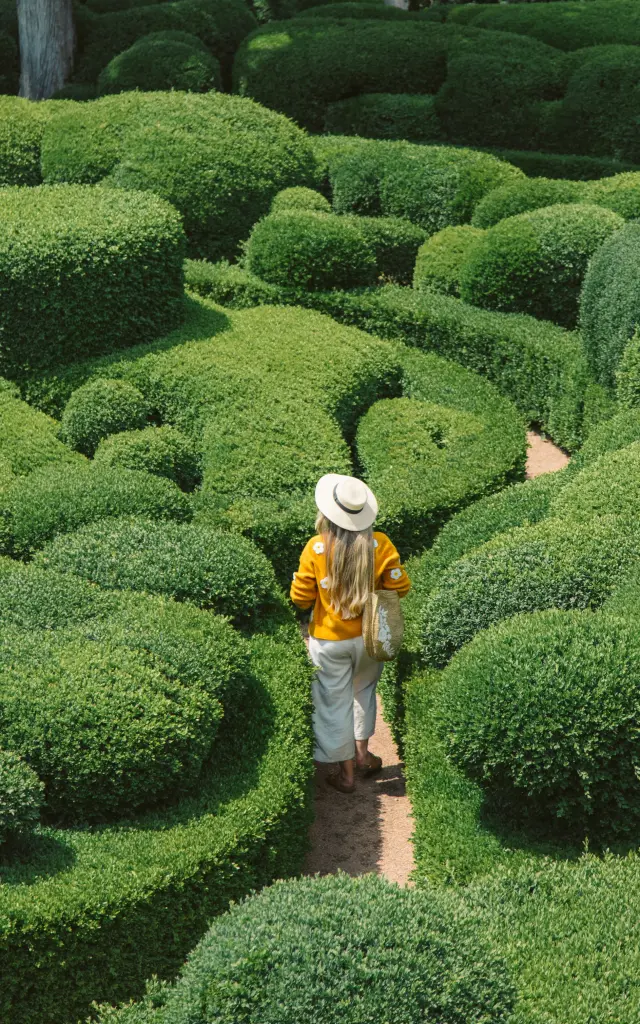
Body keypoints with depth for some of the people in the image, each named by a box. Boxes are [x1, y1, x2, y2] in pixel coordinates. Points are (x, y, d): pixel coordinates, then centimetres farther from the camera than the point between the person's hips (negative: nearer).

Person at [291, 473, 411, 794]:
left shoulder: (316, 548, -21)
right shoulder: (380, 544, -17)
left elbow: (301, 598, -13)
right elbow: (400, 587, -9)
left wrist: (298, 578, 9)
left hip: (329, 641, -2)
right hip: (369, 636, 2)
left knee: (335, 702, 13)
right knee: (364, 690, 29)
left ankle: (346, 773, 24)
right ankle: (362, 753, 37)